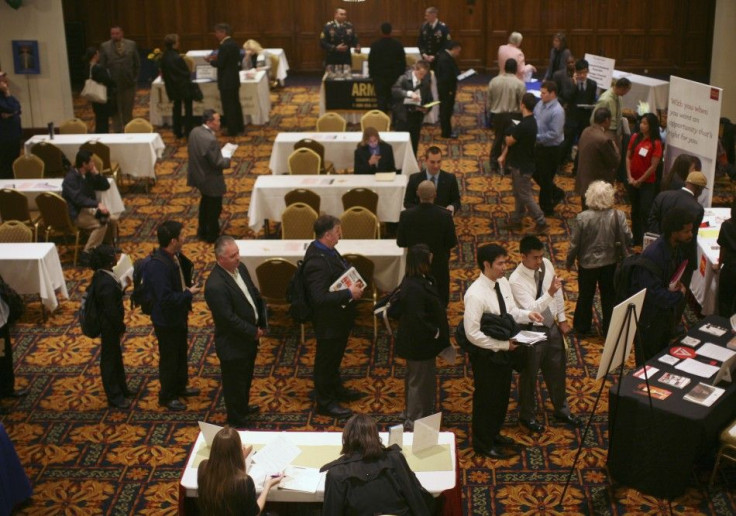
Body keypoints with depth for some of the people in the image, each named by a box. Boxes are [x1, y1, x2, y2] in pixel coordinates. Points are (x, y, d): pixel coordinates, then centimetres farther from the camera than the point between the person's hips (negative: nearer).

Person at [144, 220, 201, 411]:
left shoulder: (174, 257, -5)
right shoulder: (158, 266, -33)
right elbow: (166, 299, -34)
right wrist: (189, 293, -24)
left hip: (178, 315, 9)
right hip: (166, 320, -9)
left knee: (181, 352, 25)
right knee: (169, 357, 9)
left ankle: (180, 386, 45)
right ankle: (167, 396, 28)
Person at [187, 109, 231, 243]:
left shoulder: (194, 132, -7)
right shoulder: (210, 140, -32)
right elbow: (217, 163, -27)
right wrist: (228, 160, -6)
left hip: (199, 175, 9)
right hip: (211, 180, -9)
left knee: (205, 203, 28)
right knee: (214, 208, 12)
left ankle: (202, 232, 41)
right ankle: (212, 236, 28)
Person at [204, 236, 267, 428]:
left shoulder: (240, 268, -5)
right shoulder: (215, 286, -32)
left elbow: (255, 294, 7)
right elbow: (229, 318, -28)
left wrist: (262, 322, -3)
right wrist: (254, 332, -18)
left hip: (250, 336, 8)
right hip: (232, 344, -8)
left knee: (246, 377, 29)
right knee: (234, 383, 13)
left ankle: (243, 407, 53)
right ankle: (237, 421, 33)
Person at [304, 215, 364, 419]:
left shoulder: (326, 250, -2)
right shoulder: (317, 262, -32)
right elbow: (320, 298, -36)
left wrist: (354, 285, 0)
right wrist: (349, 293, -30)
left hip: (338, 318, 10)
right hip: (328, 322, -10)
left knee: (335, 356, 28)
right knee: (326, 360, 10)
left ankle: (336, 389, 49)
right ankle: (325, 403, 27)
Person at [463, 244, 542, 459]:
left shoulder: (503, 282, -3)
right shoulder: (475, 295, -28)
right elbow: (473, 334, -27)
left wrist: (527, 315, -9)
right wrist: (503, 345, -23)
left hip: (504, 349, 8)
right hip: (486, 354, -8)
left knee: (502, 395, 24)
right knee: (486, 398, 10)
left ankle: (493, 434, 46)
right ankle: (483, 444, 31)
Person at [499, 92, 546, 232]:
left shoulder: (524, 126, -30)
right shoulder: (530, 121, 4)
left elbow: (509, 141, -19)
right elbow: (512, 141, 9)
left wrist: (509, 134, 3)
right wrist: (503, 155, 10)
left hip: (522, 166, -10)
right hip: (519, 163, 10)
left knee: (525, 195, 1)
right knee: (518, 193, 19)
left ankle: (541, 222, 10)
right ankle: (516, 220, 31)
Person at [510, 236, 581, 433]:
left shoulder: (547, 265, -8)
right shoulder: (516, 280, -26)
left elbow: (558, 291, 6)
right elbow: (531, 309, -35)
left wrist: (562, 318, 10)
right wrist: (549, 293, -48)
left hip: (552, 326, 6)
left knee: (557, 371, 22)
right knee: (529, 375, 13)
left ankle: (561, 411, 44)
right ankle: (527, 416, 36)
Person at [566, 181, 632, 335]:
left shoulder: (582, 217, -21)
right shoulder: (618, 216, -18)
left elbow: (574, 244, -13)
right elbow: (628, 239, -12)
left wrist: (569, 261, 3)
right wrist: (623, 254, 10)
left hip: (587, 264, -1)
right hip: (610, 263, 1)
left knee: (585, 296, 19)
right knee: (609, 297, 18)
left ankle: (582, 328, 35)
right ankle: (609, 330, 29)